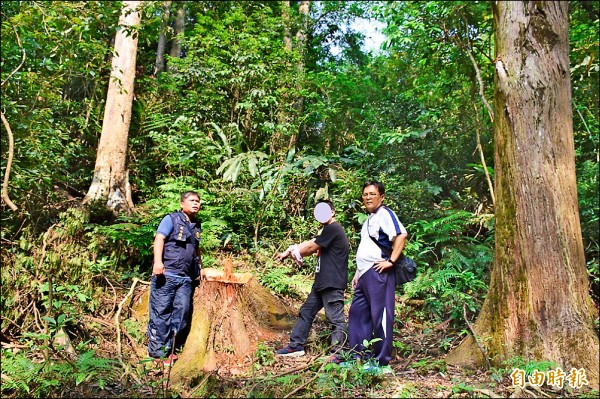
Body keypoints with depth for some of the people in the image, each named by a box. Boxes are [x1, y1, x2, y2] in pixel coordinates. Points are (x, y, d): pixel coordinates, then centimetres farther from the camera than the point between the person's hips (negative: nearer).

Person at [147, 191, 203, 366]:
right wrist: (158, 261, -27)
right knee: (161, 313, -3)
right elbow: (159, 238, -13)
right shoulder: (171, 219, 0)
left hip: (186, 278, 7)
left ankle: (168, 350, 14)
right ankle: (156, 353, 5)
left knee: (180, 314, 4)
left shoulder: (196, 226, 20)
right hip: (166, 274, -7)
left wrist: (200, 267, 32)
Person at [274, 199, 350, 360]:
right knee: (306, 312, 14)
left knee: (336, 319, -5)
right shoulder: (328, 230, 20)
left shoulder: (332, 228, -12)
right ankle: (296, 345, 22)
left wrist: (289, 252, 4)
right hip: (322, 283, 11)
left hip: (332, 284, -11)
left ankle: (337, 354, -1)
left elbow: (310, 247, -9)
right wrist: (293, 251, -4)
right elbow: (312, 245, 13)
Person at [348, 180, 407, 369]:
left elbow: (401, 235, -21)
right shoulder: (369, 219, 22)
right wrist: (358, 273, 22)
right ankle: (359, 355, 22)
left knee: (380, 315, -4)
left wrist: (391, 261, -22)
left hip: (378, 272, -10)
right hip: (364, 274, 10)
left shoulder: (384, 214, -7)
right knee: (357, 313, 13)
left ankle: (381, 360, 4)